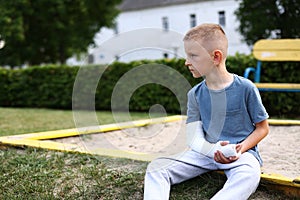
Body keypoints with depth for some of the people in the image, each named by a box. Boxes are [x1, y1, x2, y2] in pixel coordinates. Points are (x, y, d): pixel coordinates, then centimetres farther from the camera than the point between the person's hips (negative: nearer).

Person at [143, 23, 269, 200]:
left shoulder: (245, 88, -6)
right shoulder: (195, 94, 4)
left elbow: (263, 128, 2)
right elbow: (194, 137, 0)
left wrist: (241, 148, -16)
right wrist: (214, 150, -22)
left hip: (240, 152, -4)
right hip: (206, 152, 4)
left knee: (248, 176, -40)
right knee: (156, 167, -13)